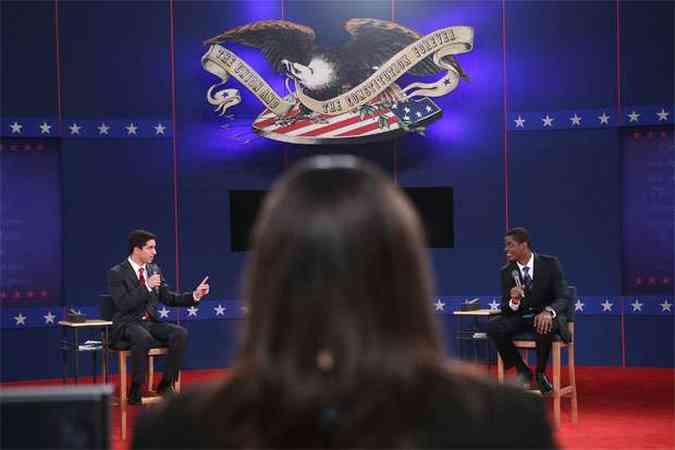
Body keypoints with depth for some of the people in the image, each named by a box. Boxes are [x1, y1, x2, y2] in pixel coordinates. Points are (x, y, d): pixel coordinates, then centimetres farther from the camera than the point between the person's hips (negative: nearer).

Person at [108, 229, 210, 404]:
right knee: (144, 338, -39)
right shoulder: (116, 273, -7)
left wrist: (195, 295, 2)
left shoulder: (154, 270, 12)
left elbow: (168, 298, 15)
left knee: (181, 333, -21)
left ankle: (166, 384, -9)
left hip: (151, 322, 6)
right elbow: (123, 304, -18)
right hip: (127, 324, -6)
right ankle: (135, 389, -23)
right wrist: (146, 286, -23)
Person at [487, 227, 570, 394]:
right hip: (520, 318, 3)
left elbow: (563, 298, -12)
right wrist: (514, 301, -26)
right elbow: (505, 309, 0)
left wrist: (548, 312, -35)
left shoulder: (550, 264, -6)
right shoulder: (507, 272, 1)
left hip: (546, 317, -3)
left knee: (544, 325, -39)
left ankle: (540, 373, -13)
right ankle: (523, 371, -7)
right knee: (493, 327, -26)